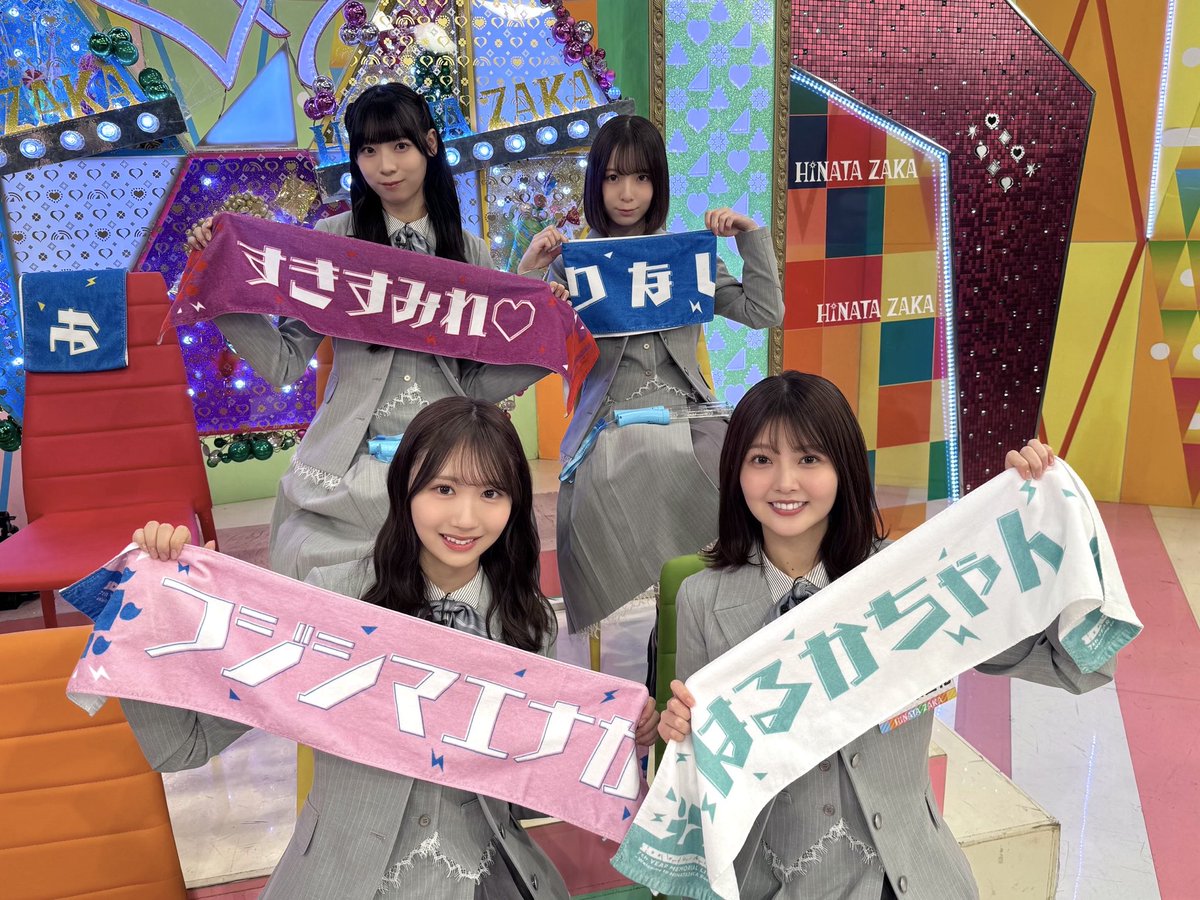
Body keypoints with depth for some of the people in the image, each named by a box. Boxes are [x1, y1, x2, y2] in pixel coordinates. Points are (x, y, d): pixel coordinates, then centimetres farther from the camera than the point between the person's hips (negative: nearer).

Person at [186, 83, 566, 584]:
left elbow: (476, 382, 9)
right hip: (353, 461, -1)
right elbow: (285, 363, 2)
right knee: (310, 558, -17)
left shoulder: (469, 253, 10)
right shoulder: (332, 240, 5)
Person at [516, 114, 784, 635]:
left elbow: (765, 313, 12)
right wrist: (526, 274, -9)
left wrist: (751, 235, 6)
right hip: (611, 430, -2)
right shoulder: (571, 261, 10)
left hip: (688, 417, 3)